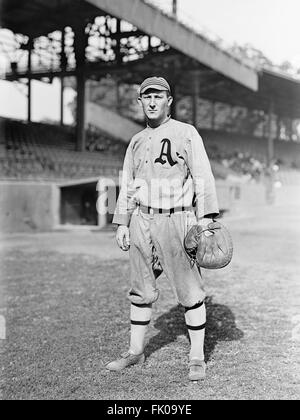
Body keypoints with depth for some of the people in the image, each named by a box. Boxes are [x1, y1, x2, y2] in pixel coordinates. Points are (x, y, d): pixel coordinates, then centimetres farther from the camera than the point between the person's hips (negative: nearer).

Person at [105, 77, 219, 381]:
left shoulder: (187, 133, 1)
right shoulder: (136, 142, 16)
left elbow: (203, 177, -5)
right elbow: (127, 185, 18)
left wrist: (206, 216, -15)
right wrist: (122, 223, 11)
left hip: (176, 220, -5)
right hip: (142, 221, 5)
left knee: (190, 290, -3)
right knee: (141, 289, 10)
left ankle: (197, 357, 7)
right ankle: (136, 351, 21)